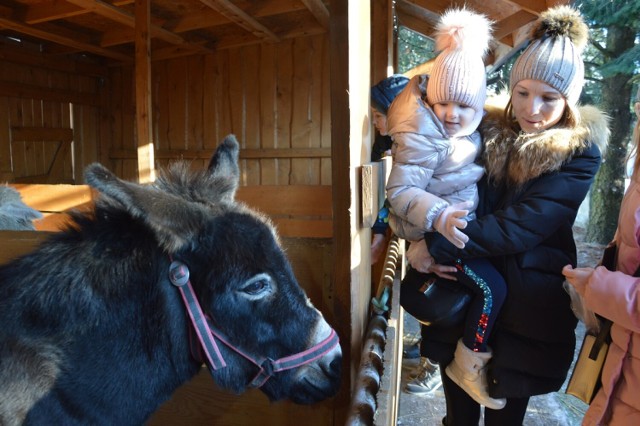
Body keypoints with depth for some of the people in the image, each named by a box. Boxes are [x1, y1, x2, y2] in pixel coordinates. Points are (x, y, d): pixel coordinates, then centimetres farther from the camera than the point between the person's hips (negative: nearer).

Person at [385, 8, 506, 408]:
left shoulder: (467, 124, 3)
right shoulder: (421, 135, -24)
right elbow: (400, 190, -30)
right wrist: (439, 217, -42)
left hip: (453, 219, 9)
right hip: (435, 231, -9)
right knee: (493, 286, -11)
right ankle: (467, 363, 6)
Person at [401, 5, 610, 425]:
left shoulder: (579, 154, -10)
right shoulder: (485, 131, -1)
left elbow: (519, 226, -22)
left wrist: (436, 247, -24)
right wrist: (433, 247, -20)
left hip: (526, 305, -2)